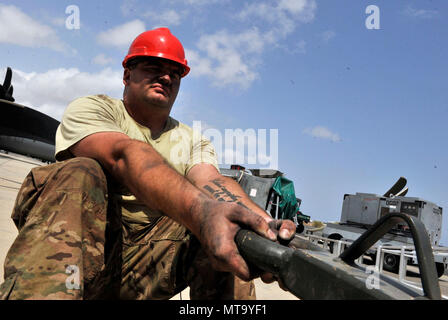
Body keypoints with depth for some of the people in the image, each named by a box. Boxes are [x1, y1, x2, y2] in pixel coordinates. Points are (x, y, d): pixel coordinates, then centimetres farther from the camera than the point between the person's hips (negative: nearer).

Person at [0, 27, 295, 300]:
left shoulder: (193, 142, 12)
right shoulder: (89, 109, 0)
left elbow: (212, 183, -10)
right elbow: (125, 156, -23)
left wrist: (260, 223, -35)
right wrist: (200, 211, -42)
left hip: (149, 261, 3)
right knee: (78, 174, -30)